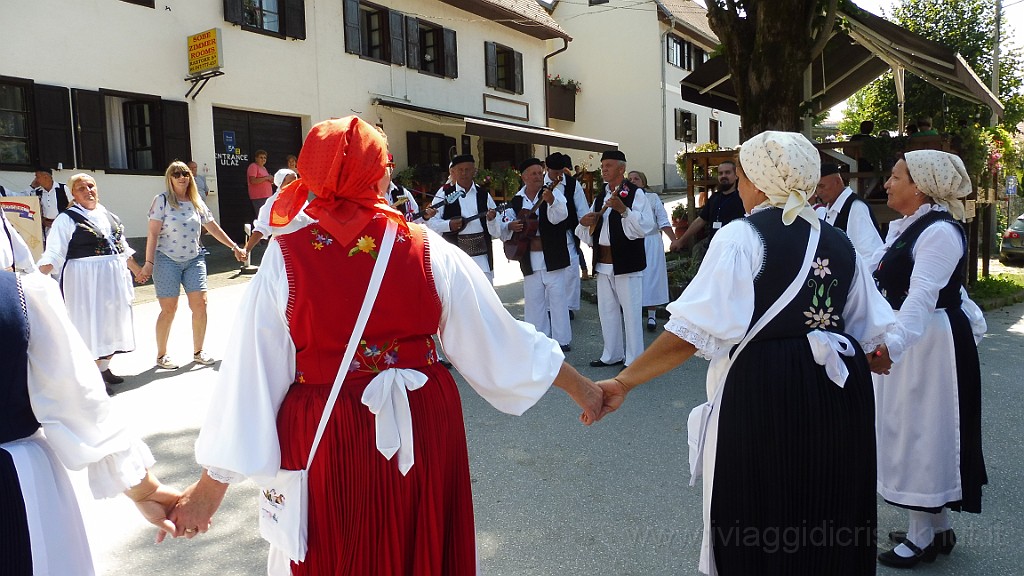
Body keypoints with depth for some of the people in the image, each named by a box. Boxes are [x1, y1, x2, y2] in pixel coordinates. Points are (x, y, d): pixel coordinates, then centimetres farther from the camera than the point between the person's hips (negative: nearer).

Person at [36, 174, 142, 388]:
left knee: (113, 322, 12)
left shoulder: (108, 216, 13)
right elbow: (53, 254, -13)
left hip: (114, 278, 7)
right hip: (85, 280, -6)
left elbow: (123, 248, 22)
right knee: (92, 324, -2)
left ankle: (104, 367, 26)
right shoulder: (67, 219, -7)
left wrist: (138, 270, 26)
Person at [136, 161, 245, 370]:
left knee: (200, 304, -4)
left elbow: (214, 229, 16)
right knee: (169, 309, -3)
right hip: (167, 260, -4)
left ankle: (198, 352, 11)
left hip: (194, 260, 4)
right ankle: (161, 355, 13)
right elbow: (153, 233, -8)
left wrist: (234, 247, 16)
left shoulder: (197, 203, 9)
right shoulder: (162, 200, -4)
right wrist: (149, 263, -13)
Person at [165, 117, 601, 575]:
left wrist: (210, 485, 1)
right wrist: (578, 385, 10)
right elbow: (497, 340, -3)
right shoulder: (429, 252, -9)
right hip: (420, 431, 1)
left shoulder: (285, 258, -11)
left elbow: (251, 375, -9)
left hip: (324, 442, 0)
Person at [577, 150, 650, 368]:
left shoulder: (635, 193, -5)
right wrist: (584, 223, -2)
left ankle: (633, 359, 8)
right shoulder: (600, 196, 16)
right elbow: (586, 233, 20)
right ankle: (612, 355, 27)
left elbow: (643, 227, -17)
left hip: (626, 262, -7)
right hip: (603, 262, 7)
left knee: (630, 312, -2)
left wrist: (624, 210, -31)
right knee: (606, 311, 14)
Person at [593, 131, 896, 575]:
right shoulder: (838, 242, 7)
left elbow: (693, 332, -21)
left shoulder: (741, 237, -12)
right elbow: (871, 331, 12)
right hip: (841, 393, 7)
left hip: (764, 396, -6)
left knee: (758, 531, 12)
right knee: (829, 521, 22)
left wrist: (623, 382, -18)